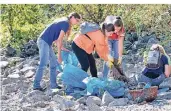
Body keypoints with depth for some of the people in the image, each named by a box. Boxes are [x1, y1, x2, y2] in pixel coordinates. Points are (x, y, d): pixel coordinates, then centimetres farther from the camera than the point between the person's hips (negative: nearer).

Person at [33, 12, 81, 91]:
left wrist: (62, 48, 9)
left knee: (54, 63, 10)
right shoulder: (66, 23, -10)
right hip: (44, 41, -10)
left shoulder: (63, 22, 18)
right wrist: (59, 55, -12)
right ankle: (36, 85, -10)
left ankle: (53, 85, 12)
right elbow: (59, 40, -14)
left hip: (46, 42, 10)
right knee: (43, 64, -11)